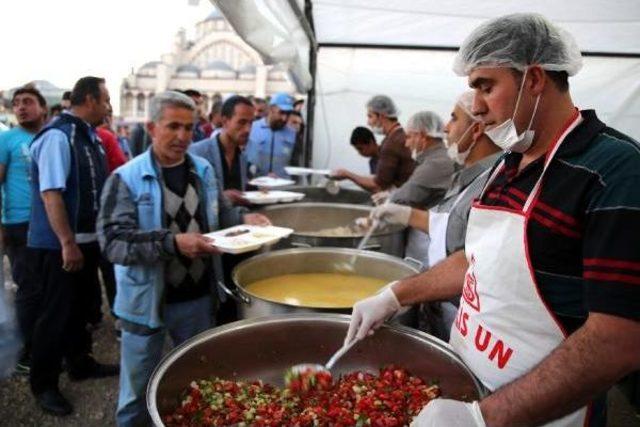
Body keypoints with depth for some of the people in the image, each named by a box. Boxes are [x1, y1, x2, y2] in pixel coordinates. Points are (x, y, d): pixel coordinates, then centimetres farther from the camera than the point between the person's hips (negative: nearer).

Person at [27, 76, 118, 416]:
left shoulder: (89, 135, 8)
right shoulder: (57, 136, -19)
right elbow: (51, 194, -25)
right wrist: (67, 244, -25)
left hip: (87, 239, 9)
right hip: (59, 245, -8)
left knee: (82, 306, 20)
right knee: (57, 313, 3)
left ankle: (80, 364, 39)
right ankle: (43, 384, 21)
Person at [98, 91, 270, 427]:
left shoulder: (203, 170, 3)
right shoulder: (126, 178, -13)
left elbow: (217, 215, 16)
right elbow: (113, 241, -22)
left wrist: (243, 219, -5)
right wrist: (173, 243, -33)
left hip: (198, 298, 5)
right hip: (147, 300, -4)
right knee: (138, 392, 15)